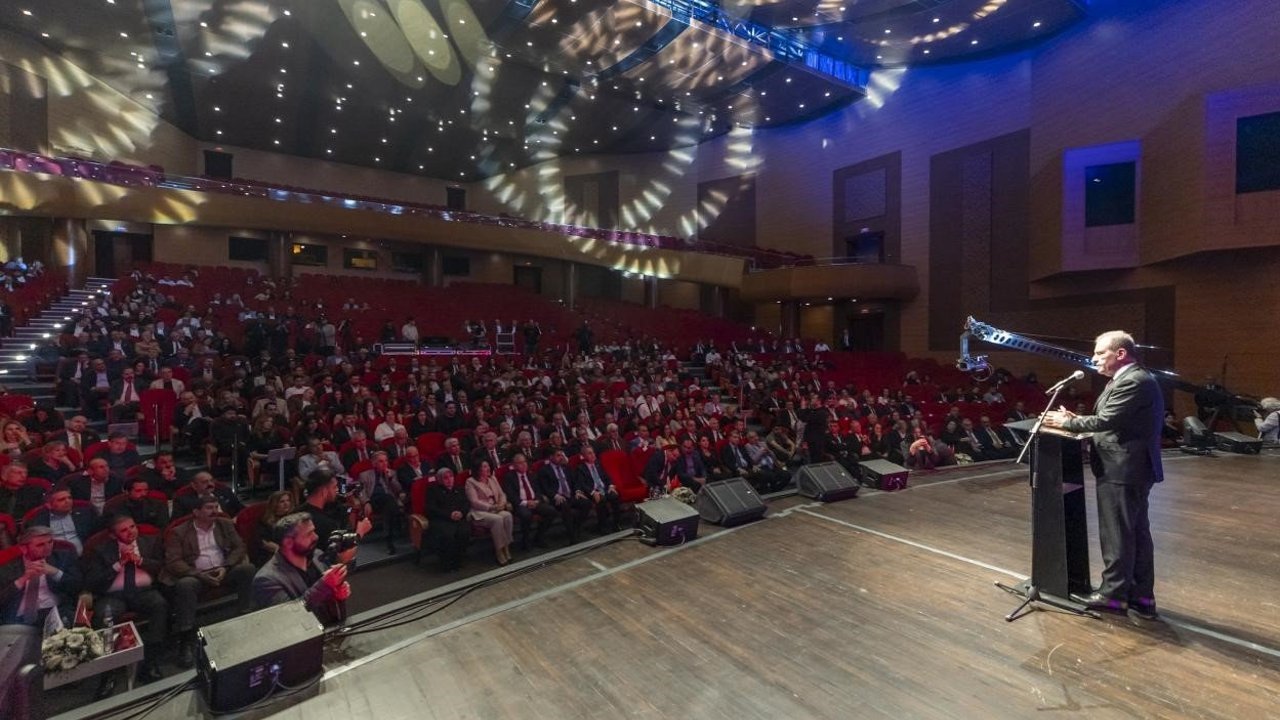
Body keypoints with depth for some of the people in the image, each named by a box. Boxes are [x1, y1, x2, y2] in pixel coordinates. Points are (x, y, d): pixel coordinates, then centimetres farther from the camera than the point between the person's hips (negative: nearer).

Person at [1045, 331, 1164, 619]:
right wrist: (1075, 419, 0)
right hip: (1130, 468, 10)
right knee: (1136, 533, 15)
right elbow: (1112, 422, 12)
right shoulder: (1132, 379, 15)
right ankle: (1141, 595, 24)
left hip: (1122, 469, -10)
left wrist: (1065, 422, -11)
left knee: (1117, 534, 1)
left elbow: (1106, 421, -23)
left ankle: (1113, 593, 12)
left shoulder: (1132, 381, -18)